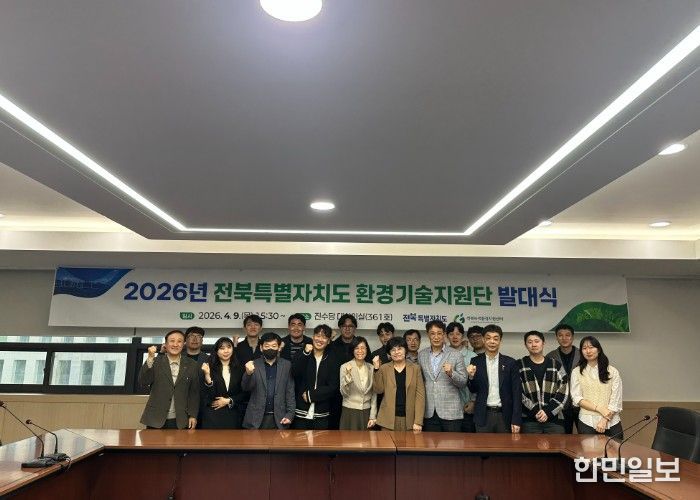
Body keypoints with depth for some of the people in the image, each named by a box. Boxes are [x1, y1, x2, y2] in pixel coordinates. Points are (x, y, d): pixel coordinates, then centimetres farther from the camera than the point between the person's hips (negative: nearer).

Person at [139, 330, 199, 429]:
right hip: (155, 420, 0)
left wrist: (193, 415, 1)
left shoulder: (191, 365, 3)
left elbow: (194, 392, 6)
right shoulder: (156, 362, 1)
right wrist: (150, 359, -20)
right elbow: (143, 383, -11)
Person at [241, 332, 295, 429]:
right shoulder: (253, 365, 0)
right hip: (256, 418, 0)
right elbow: (246, 387, -10)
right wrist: (248, 373, -29)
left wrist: (290, 414, -5)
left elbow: (290, 392, 4)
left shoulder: (287, 365, 2)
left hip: (279, 418, 1)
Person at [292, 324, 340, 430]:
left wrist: (311, 395, -9)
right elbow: (294, 374, -11)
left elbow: (333, 387, -2)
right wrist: (305, 354, -20)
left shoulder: (332, 360, 4)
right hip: (301, 411, 0)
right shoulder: (302, 355, 5)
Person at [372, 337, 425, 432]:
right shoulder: (384, 368, 5)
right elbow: (378, 390, -4)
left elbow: (420, 395, 0)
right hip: (389, 419, 0)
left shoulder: (415, 368, 4)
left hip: (409, 419, 0)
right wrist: (376, 369, -12)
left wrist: (418, 422, -7)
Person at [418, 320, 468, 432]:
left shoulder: (456, 355, -2)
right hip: (429, 412, 2)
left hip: (451, 411, -2)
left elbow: (463, 383, -1)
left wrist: (451, 373, -20)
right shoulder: (421, 355, 7)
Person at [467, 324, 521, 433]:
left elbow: (516, 393, 0)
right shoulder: (476, 362, 2)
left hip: (504, 416, 0)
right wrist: (471, 376, -16)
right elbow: (473, 390, 5)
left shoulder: (510, 363, 1)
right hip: (483, 415, 0)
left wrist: (516, 420, -6)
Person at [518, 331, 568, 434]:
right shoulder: (520, 365, 4)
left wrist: (548, 411, -8)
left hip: (554, 418, 2)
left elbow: (563, 391, 3)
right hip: (529, 419, -1)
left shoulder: (556, 365, 9)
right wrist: (535, 411, -12)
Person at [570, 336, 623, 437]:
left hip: (611, 422, 1)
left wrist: (604, 420, -11)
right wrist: (599, 409, -14)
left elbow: (616, 401, -1)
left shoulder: (612, 371, 3)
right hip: (587, 422, -1)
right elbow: (576, 398, -3)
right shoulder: (576, 372, 2)